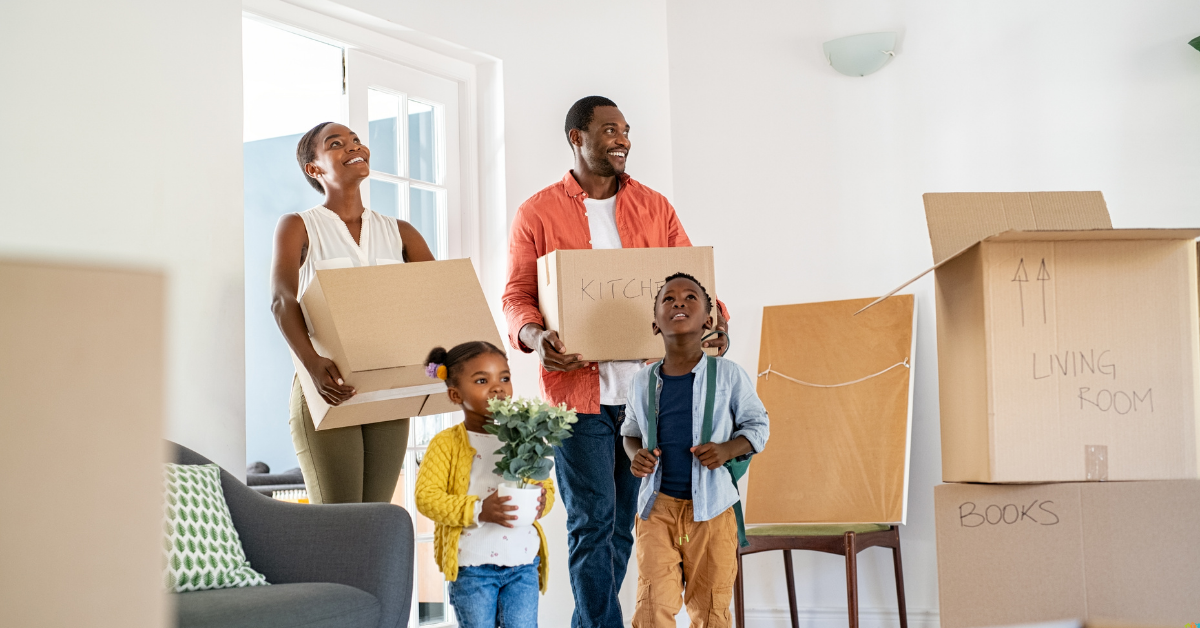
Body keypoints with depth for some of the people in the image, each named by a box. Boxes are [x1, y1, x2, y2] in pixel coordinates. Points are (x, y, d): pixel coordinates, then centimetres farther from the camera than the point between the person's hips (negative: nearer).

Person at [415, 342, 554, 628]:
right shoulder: (447, 443, -5)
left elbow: (545, 483, 16)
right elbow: (426, 496, -12)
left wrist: (543, 501, -9)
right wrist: (478, 511, -22)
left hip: (523, 563, 3)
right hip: (472, 566, -3)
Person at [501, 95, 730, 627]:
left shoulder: (654, 208, 13)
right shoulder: (537, 214, 4)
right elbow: (516, 296, 1)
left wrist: (714, 319, -11)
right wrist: (535, 337, -20)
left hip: (646, 387, 3)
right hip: (577, 388, -3)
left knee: (623, 522, 8)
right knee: (592, 520, -7)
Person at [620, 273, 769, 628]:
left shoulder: (728, 375, -3)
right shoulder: (643, 382, 3)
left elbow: (757, 424, 7)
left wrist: (728, 449, -12)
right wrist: (636, 455, -3)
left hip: (712, 509, -1)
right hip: (657, 505, 1)